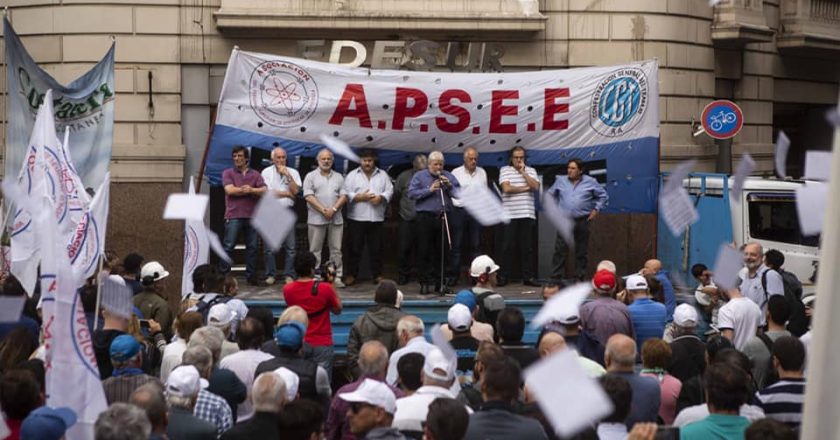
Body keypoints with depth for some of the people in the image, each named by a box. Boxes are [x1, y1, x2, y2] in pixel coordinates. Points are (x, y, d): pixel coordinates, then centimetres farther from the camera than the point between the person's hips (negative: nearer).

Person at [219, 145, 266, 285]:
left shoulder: (255, 174, 13)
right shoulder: (228, 173, 7)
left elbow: (264, 191, 0)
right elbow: (230, 190, -9)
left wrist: (251, 190, -15)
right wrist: (249, 191, -3)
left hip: (252, 216, 3)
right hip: (234, 216, -3)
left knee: (252, 247, 4)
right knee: (228, 247, -4)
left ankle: (251, 276, 11)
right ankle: (223, 276, 0)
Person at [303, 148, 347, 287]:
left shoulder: (339, 177, 13)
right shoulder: (311, 176, 3)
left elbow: (343, 196, 5)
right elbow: (309, 196, -7)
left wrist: (333, 209, -11)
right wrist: (323, 210, -14)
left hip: (336, 219, 3)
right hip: (316, 219, -3)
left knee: (336, 250, 4)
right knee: (315, 250, 1)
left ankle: (337, 277, 7)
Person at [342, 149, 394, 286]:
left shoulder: (383, 175, 12)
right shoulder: (352, 175, 4)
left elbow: (389, 191, 4)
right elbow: (345, 194, -4)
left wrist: (381, 198, -15)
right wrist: (360, 197, -14)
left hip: (377, 218, 2)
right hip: (357, 218, -2)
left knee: (376, 249, 6)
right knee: (355, 248, 2)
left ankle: (377, 275, 13)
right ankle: (351, 275, 9)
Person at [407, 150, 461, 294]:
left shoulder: (449, 176, 12)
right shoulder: (419, 176, 5)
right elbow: (411, 193, -7)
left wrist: (449, 185, -11)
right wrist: (429, 190, -14)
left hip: (443, 217, 2)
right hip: (425, 217, -2)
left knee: (441, 252, 6)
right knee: (424, 251, -2)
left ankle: (438, 282, 14)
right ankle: (424, 283, 3)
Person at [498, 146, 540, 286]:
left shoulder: (530, 171, 13)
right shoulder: (505, 170, 5)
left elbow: (535, 186, -3)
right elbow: (506, 188, -10)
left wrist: (523, 172, -4)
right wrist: (525, 188, -2)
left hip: (527, 215, 2)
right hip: (510, 215, -2)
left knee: (527, 247, 4)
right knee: (508, 247, 0)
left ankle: (528, 276, 9)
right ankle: (504, 276, 6)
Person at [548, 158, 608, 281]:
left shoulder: (590, 182, 3)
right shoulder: (561, 181, 8)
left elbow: (603, 196, 11)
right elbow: (550, 195, 20)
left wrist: (596, 209, 1)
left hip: (582, 221, 0)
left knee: (581, 252, 5)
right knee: (560, 250, -6)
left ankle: (580, 278, 13)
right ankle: (556, 278, -4)